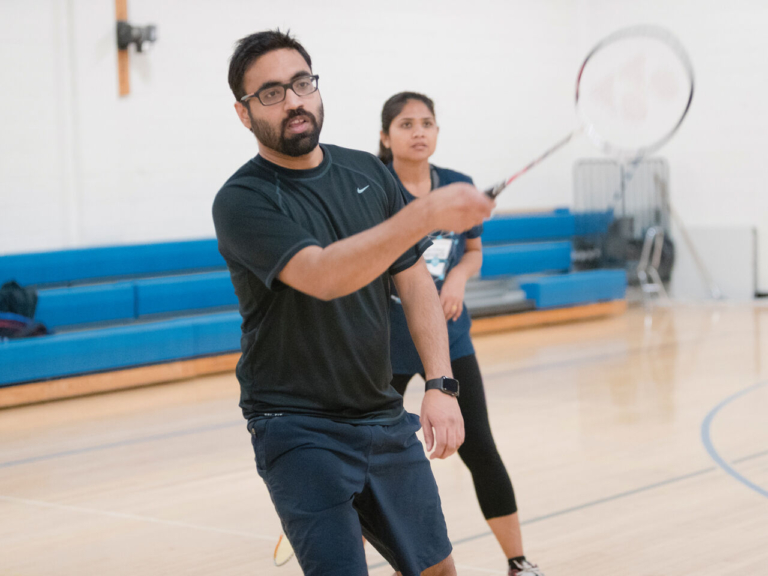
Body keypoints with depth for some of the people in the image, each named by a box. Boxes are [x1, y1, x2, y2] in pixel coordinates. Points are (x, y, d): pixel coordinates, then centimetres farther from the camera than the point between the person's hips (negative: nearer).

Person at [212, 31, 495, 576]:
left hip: (385, 419, 6)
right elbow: (323, 277, -29)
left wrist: (440, 385, -5)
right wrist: (425, 214, -38)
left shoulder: (369, 173, 6)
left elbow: (414, 280, 7)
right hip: (298, 429, -6)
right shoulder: (242, 201, -13)